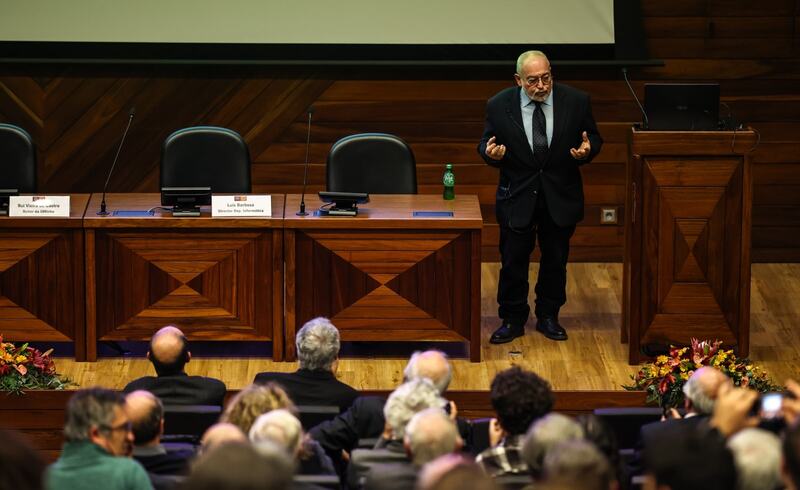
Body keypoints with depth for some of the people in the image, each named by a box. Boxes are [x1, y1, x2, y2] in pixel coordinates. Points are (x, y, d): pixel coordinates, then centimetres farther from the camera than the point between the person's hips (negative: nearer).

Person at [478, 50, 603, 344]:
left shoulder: (576, 102, -8)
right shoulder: (499, 106, -9)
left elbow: (594, 138, 2)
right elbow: (485, 143, 1)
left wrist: (587, 149, -20)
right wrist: (490, 153, -22)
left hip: (561, 196, 1)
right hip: (517, 195, -1)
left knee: (555, 260, 13)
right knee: (513, 261, 5)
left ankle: (548, 316, 28)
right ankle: (512, 320, 19)